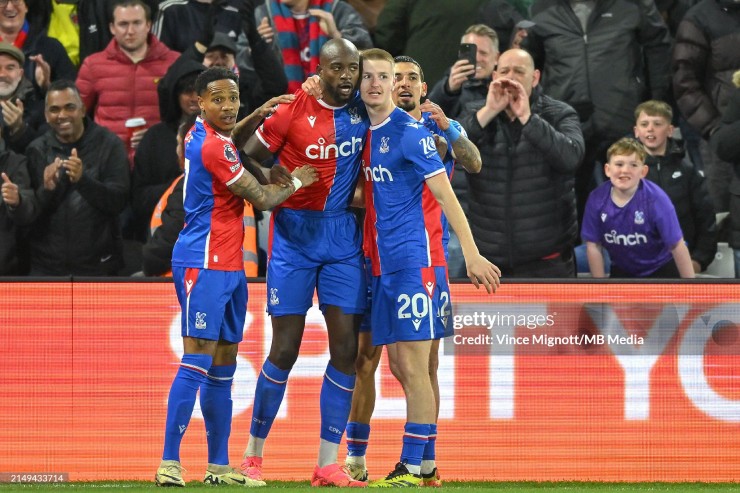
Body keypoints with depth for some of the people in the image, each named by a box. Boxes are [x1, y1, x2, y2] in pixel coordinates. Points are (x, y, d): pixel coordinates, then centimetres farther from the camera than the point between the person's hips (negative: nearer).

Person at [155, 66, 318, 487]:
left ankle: (219, 466, 14)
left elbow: (232, 142, 37)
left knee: (224, 367, 10)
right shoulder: (213, 148, -16)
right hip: (205, 265, -10)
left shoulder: (203, 135, 11)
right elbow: (262, 199, -11)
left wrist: (261, 114, 21)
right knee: (197, 362, -14)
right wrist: (297, 181, 8)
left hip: (228, 266, 10)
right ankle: (170, 463, -17)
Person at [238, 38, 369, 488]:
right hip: (295, 235, -4)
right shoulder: (294, 110, -10)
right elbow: (250, 159, -2)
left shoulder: (362, 112, 2)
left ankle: (328, 464, 1)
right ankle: (254, 452, 13)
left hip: (344, 235, 4)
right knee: (285, 349, -3)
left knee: (346, 348, -3)